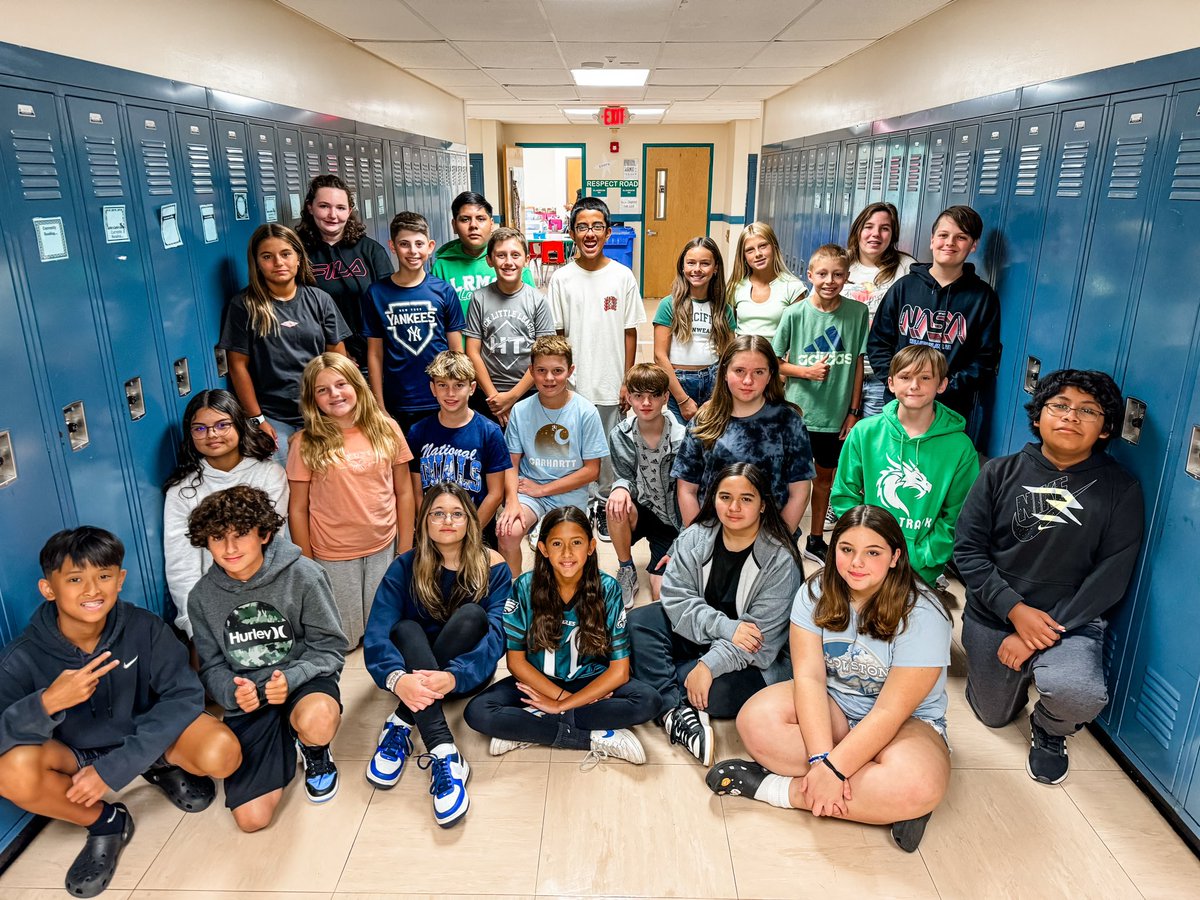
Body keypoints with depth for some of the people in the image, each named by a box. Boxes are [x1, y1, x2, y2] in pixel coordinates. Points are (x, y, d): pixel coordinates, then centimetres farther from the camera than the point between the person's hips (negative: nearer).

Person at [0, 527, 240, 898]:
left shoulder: (143, 627, -21)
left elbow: (184, 694, -21)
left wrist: (115, 768, -26)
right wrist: (47, 703, -48)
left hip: (143, 736, -1)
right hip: (76, 753, 1)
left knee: (222, 753, -29)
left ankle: (164, 767, 10)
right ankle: (105, 822, -1)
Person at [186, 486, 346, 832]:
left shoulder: (303, 575, -13)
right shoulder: (202, 596, -2)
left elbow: (330, 647, -9)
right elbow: (212, 665, 6)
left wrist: (291, 677, -27)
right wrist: (232, 692, -17)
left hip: (302, 682, -3)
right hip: (247, 702, 3)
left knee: (317, 722, -41)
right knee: (252, 818, -10)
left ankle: (315, 752, 0)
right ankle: (283, 749, 23)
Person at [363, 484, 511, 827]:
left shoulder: (493, 568, -10)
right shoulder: (405, 567, -8)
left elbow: (496, 634, -23)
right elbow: (376, 633, -21)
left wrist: (454, 676, -43)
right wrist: (396, 678, -42)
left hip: (467, 673, 0)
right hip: (414, 668, 1)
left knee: (471, 615, -28)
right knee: (407, 629, -31)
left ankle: (401, 725, -26)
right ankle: (444, 754, -43)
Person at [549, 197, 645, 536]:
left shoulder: (623, 276, -2)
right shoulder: (562, 278, -3)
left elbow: (630, 332, 1)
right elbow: (556, 334, 1)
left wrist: (627, 381, -1)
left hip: (611, 383, 0)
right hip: (573, 384, 0)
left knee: (609, 450, 11)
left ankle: (605, 503, 30)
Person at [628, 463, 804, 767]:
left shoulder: (780, 561, -17)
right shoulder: (696, 537, -5)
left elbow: (762, 636, -21)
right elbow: (675, 596, -12)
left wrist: (709, 664, -30)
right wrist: (725, 627, -26)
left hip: (749, 662, -5)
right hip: (696, 636, 5)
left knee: (716, 691, -34)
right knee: (639, 620, -17)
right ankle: (675, 712, -28)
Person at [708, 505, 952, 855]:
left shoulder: (921, 615, -21)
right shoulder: (817, 592, -10)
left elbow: (891, 711, -24)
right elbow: (809, 676, -16)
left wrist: (833, 769, -29)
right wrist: (821, 758, -28)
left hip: (906, 722, -3)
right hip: (828, 705, 3)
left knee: (918, 786, -36)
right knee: (756, 720, -26)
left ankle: (781, 789, -22)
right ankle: (883, 803, -22)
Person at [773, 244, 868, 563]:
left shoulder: (857, 312, -5)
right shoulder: (795, 313, -10)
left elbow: (858, 363, 1)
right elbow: (774, 362, -4)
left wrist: (854, 411, 1)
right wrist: (807, 372, -20)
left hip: (836, 413, 2)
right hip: (798, 410, -2)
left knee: (825, 476, 17)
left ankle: (816, 539, 34)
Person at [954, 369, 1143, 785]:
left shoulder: (1121, 490, -5)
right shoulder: (1001, 473, -2)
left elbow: (1110, 577, -9)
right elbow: (968, 548, -5)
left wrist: (1042, 634, -17)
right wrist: (1016, 610, -18)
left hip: (1071, 622, -2)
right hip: (992, 616, 2)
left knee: (1078, 693, -32)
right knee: (993, 716, 15)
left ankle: (1049, 732, 5)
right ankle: (1022, 671, 47)